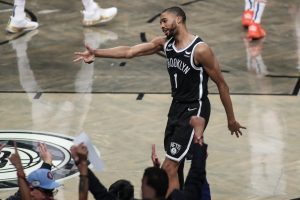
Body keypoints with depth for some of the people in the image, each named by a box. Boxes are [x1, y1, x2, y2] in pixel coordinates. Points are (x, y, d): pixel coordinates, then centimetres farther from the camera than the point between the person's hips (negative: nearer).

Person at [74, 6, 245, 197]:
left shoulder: (200, 50, -18)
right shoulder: (165, 43, 2)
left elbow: (221, 84, -11)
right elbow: (130, 51, -3)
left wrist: (231, 119, -6)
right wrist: (96, 53, -13)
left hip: (195, 110, -8)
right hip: (177, 106, 8)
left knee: (169, 168, -12)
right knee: (176, 164, 14)